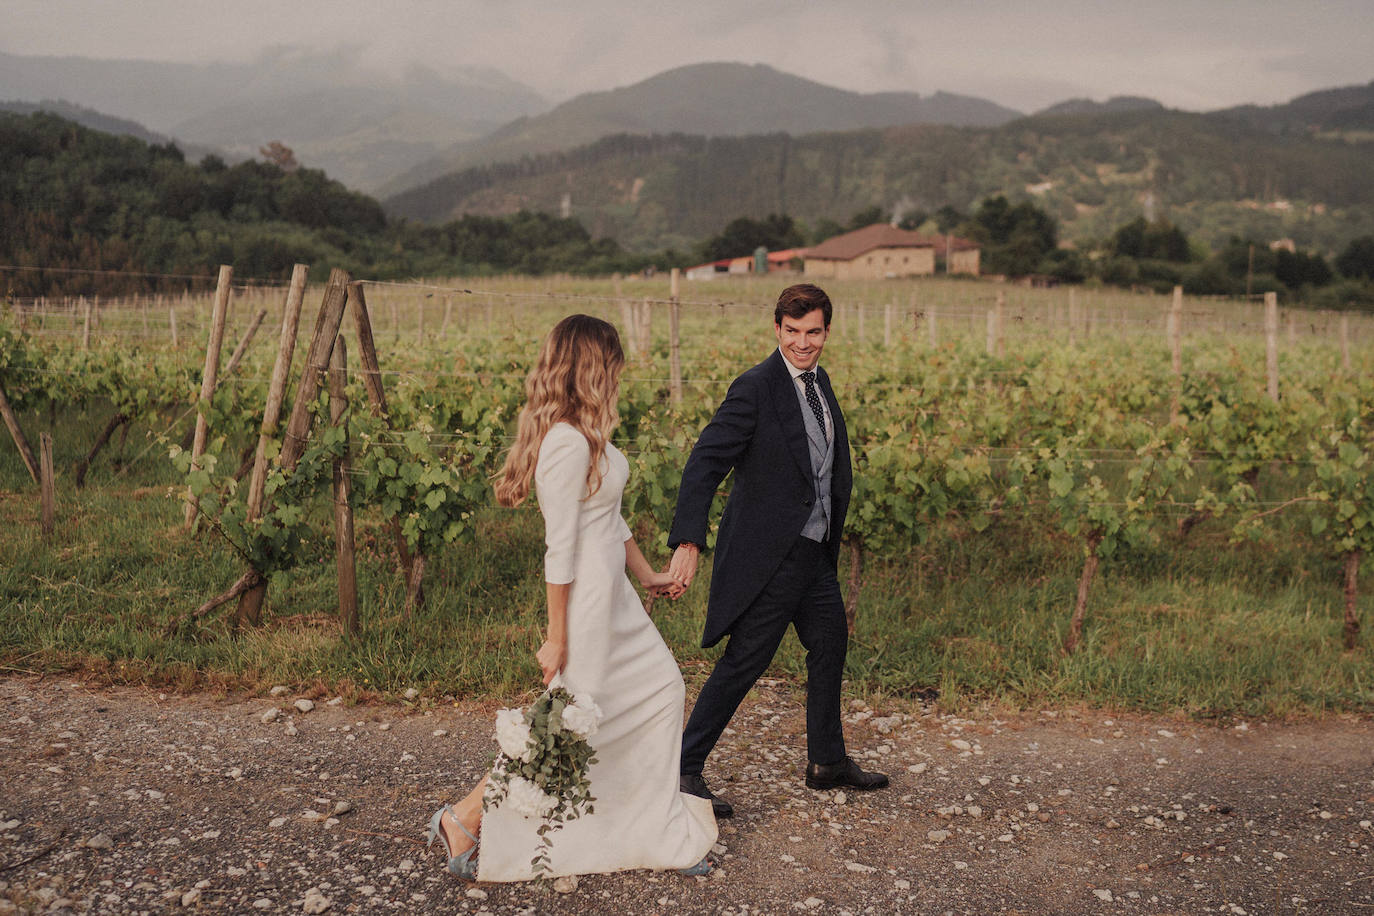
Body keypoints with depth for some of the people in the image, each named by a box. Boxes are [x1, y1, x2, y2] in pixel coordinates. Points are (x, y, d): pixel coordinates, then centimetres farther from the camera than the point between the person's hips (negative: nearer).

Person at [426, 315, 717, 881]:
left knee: (662, 690, 13)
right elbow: (559, 546, -23)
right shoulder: (568, 442, -24)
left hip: (614, 596, 10)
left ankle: (660, 837, 23)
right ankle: (463, 820, 14)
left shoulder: (587, 435, 7)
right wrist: (557, 637, -19)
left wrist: (647, 575, 22)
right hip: (586, 601, -10)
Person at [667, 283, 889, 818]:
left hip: (815, 550, 9)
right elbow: (704, 464, -23)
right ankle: (685, 769, 8)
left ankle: (827, 763, 35)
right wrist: (688, 541, -33)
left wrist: (833, 531, 16)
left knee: (831, 646, 18)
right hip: (769, 553, -9)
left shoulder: (820, 382, 10)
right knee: (744, 662, -5)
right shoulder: (756, 388, -16)